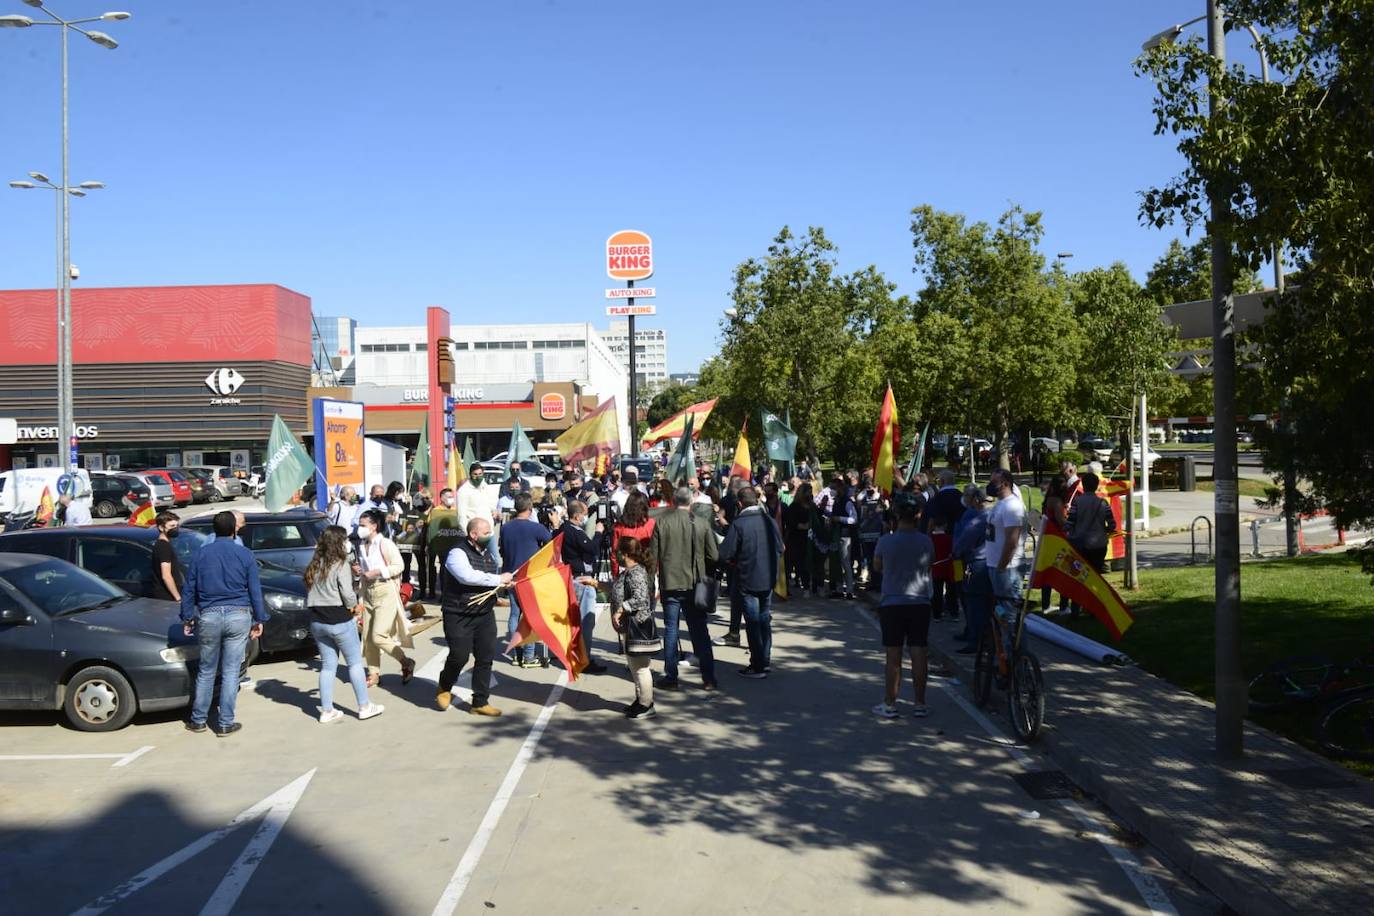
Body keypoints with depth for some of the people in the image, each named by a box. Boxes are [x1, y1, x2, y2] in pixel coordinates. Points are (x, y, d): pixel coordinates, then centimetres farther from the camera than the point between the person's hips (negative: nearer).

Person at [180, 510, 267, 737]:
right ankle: (225, 724, 5)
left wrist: (187, 618, 14)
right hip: (238, 616, -1)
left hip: (208, 616, 1)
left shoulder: (201, 554, 4)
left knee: (206, 671, 14)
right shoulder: (244, 554, 0)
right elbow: (255, 590, 2)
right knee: (231, 672, 2)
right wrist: (259, 619, 8)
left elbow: (189, 589, 7)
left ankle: (198, 720, 21)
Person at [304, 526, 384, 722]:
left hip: (317, 622, 7)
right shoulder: (341, 565, -13)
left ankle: (327, 711, 14)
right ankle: (364, 707, 12)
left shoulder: (315, 566, 8)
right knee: (355, 663, 6)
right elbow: (347, 594, -19)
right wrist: (354, 607, 2)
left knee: (327, 666, 13)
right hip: (339, 621, -6)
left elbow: (312, 592, 8)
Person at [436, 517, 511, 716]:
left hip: (485, 614, 7)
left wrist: (504, 582, 3)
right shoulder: (458, 553, -13)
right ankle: (444, 688, 25)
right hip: (459, 615, -7)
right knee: (459, 656, -6)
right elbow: (467, 576, -30)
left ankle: (480, 702, 15)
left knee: (485, 657, 4)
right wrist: (498, 579, -23)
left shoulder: (488, 554, 12)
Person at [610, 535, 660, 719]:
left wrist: (620, 610, -26)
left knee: (640, 667, -3)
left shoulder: (636, 573, -19)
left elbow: (640, 598, -29)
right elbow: (617, 590, 29)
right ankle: (640, 700, 31)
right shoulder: (627, 572, 14)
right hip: (629, 627, 11)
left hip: (637, 626, -11)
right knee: (634, 666, 19)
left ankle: (647, 706, 5)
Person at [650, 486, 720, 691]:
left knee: (670, 630, 7)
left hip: (670, 584, -1)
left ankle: (671, 677, 9)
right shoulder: (702, 524, -4)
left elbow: (653, 555, -2)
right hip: (695, 585, 1)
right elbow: (712, 557, -1)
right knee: (699, 631, 8)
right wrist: (706, 577, 16)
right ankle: (708, 678, 9)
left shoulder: (662, 523, -6)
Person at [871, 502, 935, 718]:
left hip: (892, 603, -2)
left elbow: (877, 566, 6)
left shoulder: (886, 541, -9)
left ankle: (890, 704, 7)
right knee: (919, 655, 6)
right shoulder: (926, 542, -2)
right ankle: (920, 704, 11)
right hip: (920, 603, 2)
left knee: (893, 656, 3)